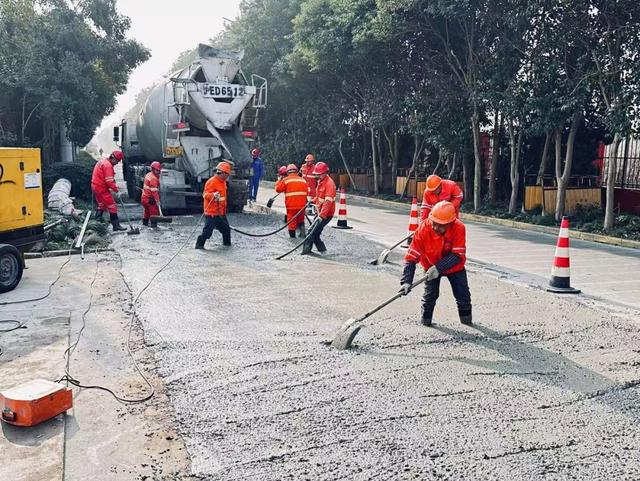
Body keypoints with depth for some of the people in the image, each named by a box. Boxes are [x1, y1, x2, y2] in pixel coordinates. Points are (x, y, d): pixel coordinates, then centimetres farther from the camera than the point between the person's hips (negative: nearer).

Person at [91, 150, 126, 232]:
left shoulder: (102, 161, 13)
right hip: (102, 188, -10)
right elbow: (110, 181, -23)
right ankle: (116, 225, -5)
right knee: (112, 206, -6)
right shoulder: (108, 165, -18)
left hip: (95, 186, 10)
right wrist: (117, 191, -17)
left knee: (101, 205, 23)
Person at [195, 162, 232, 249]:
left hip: (221, 212, 9)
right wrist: (213, 195, -40)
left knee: (226, 228, 16)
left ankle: (227, 243, 32)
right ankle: (199, 244, 3)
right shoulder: (212, 182, -16)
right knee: (208, 230, -9)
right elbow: (205, 194, -21)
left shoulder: (223, 182, 13)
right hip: (212, 212, -9)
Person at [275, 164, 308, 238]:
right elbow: (307, 192, 16)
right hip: (301, 205, 4)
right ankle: (302, 232, 16)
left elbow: (278, 189, 6)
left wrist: (279, 181, 23)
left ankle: (292, 235, 11)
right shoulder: (303, 180, 10)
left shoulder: (286, 180, -3)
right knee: (300, 220, 23)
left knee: (291, 221, 6)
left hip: (291, 205, -4)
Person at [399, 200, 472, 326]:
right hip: (431, 265, 0)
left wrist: (439, 268, -42)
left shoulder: (459, 228, -33)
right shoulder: (423, 229, -32)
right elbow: (411, 257, -32)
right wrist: (406, 281, -40)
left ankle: (466, 317, 30)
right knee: (430, 294, -11)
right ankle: (425, 318, 13)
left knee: (463, 293, 3)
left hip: (454, 266, 1)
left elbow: (458, 256, -31)